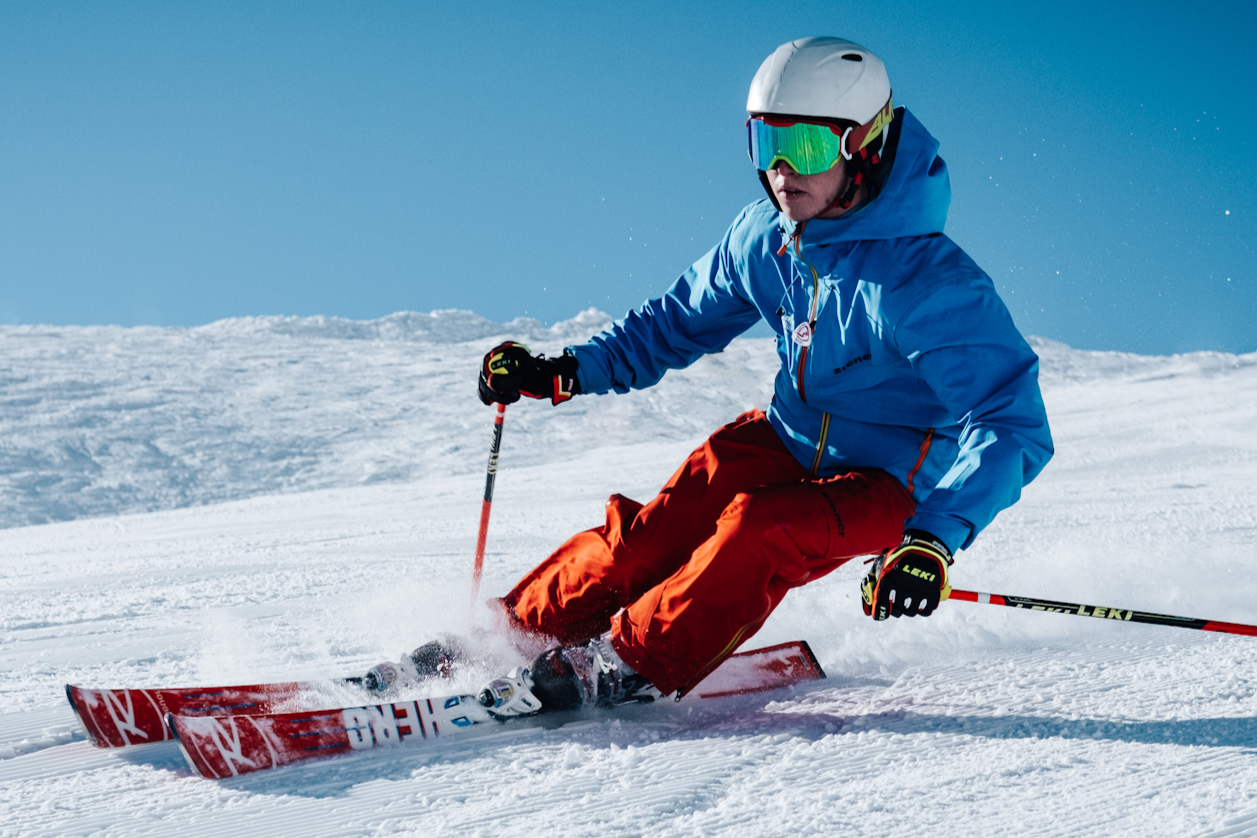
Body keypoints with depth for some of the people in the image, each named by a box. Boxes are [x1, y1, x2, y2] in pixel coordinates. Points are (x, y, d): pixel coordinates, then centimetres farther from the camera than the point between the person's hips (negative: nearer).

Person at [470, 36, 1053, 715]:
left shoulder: (926, 280, -29)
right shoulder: (766, 236, -8)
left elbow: (1011, 426, -35)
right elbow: (682, 319, 11)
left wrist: (936, 538, -48)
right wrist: (568, 370, 0)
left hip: (887, 484, -5)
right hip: (789, 440, 6)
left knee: (759, 531, -32)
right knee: (657, 535, -16)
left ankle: (626, 666, -22)